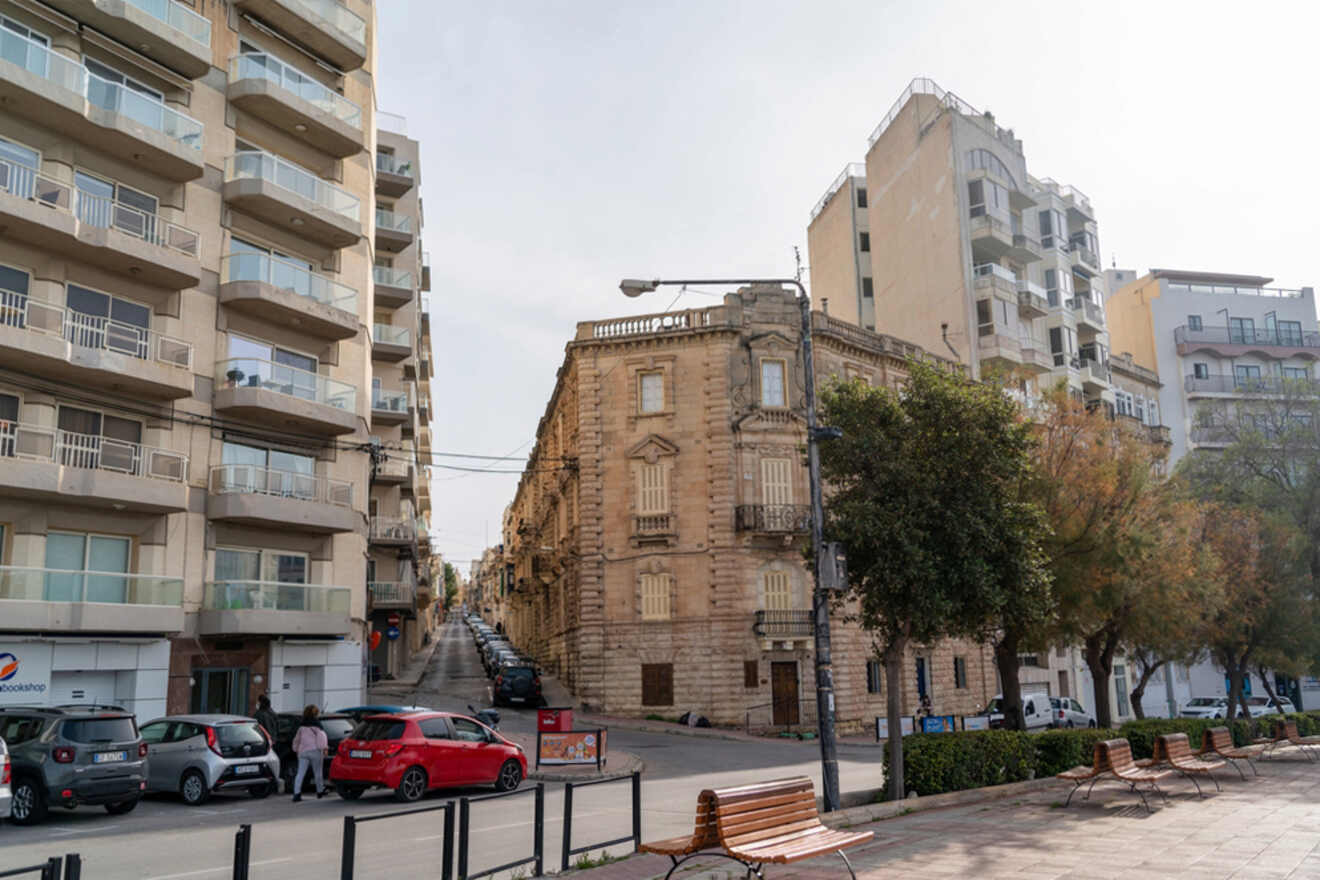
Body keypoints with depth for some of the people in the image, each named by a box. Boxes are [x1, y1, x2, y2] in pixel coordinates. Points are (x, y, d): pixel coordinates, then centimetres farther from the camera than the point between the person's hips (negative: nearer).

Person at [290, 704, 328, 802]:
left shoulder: (302, 725, 15)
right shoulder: (316, 724, -4)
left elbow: (296, 739, 24)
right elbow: (321, 736, -15)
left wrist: (296, 749, 35)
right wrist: (324, 747, -16)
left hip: (302, 751, 5)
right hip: (315, 751, -5)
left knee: (300, 773, 0)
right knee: (318, 773, 9)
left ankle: (296, 793, -11)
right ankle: (320, 791, 20)